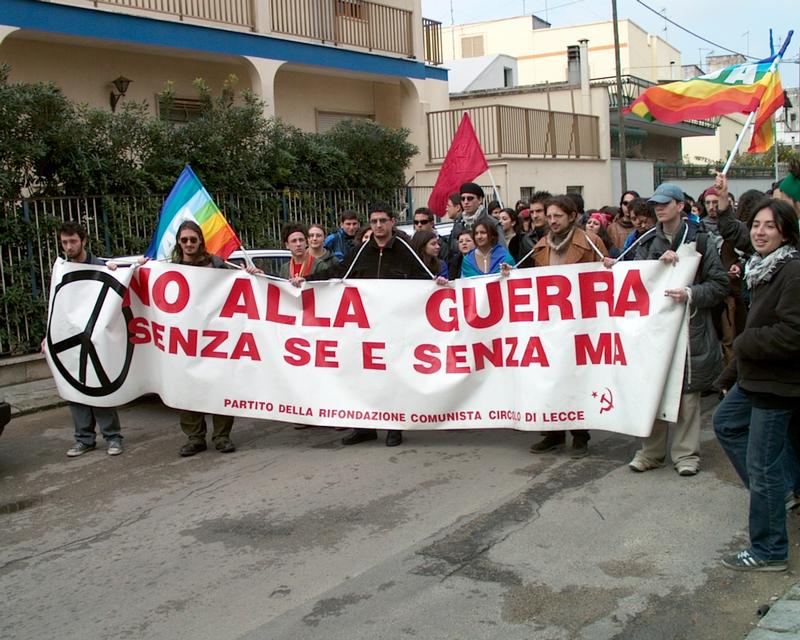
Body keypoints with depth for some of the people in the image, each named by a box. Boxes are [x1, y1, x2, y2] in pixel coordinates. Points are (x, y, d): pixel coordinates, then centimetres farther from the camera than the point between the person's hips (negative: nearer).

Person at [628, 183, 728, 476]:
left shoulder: (699, 240, 0)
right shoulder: (648, 242, 10)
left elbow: (720, 284, -2)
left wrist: (691, 293, -17)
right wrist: (658, 262, -13)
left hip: (690, 326, -3)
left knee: (687, 392, 2)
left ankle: (686, 453, 14)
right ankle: (651, 451, 17)